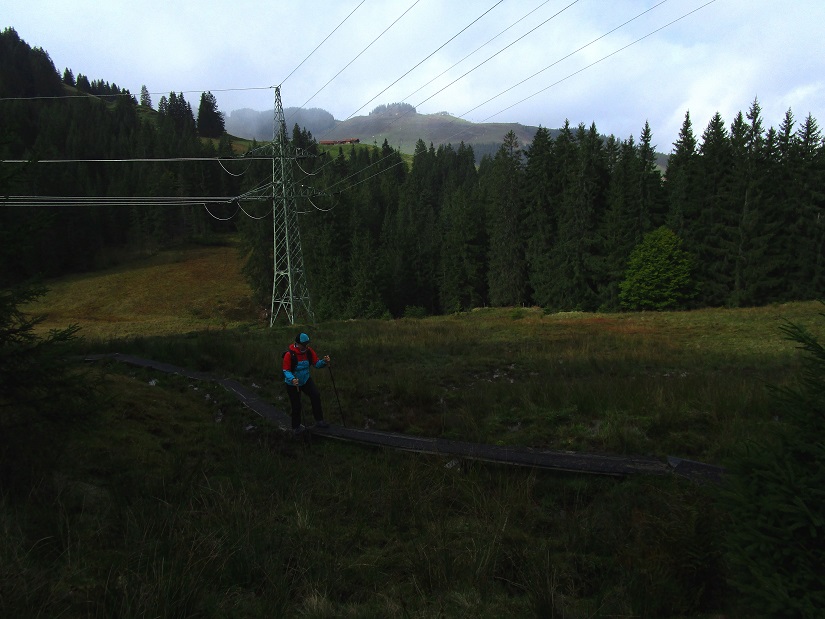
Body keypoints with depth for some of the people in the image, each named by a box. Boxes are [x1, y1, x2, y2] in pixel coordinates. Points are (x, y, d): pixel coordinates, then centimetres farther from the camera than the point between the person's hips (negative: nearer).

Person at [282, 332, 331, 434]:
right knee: (296, 406, 5)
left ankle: (319, 421, -3)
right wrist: (292, 379, -42)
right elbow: (286, 371, -23)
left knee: (316, 396, -14)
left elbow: (317, 363, -8)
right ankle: (296, 426, 27)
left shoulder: (309, 351, -11)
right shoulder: (289, 354, -25)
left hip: (306, 380, 4)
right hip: (292, 383, -4)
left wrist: (324, 361, -30)